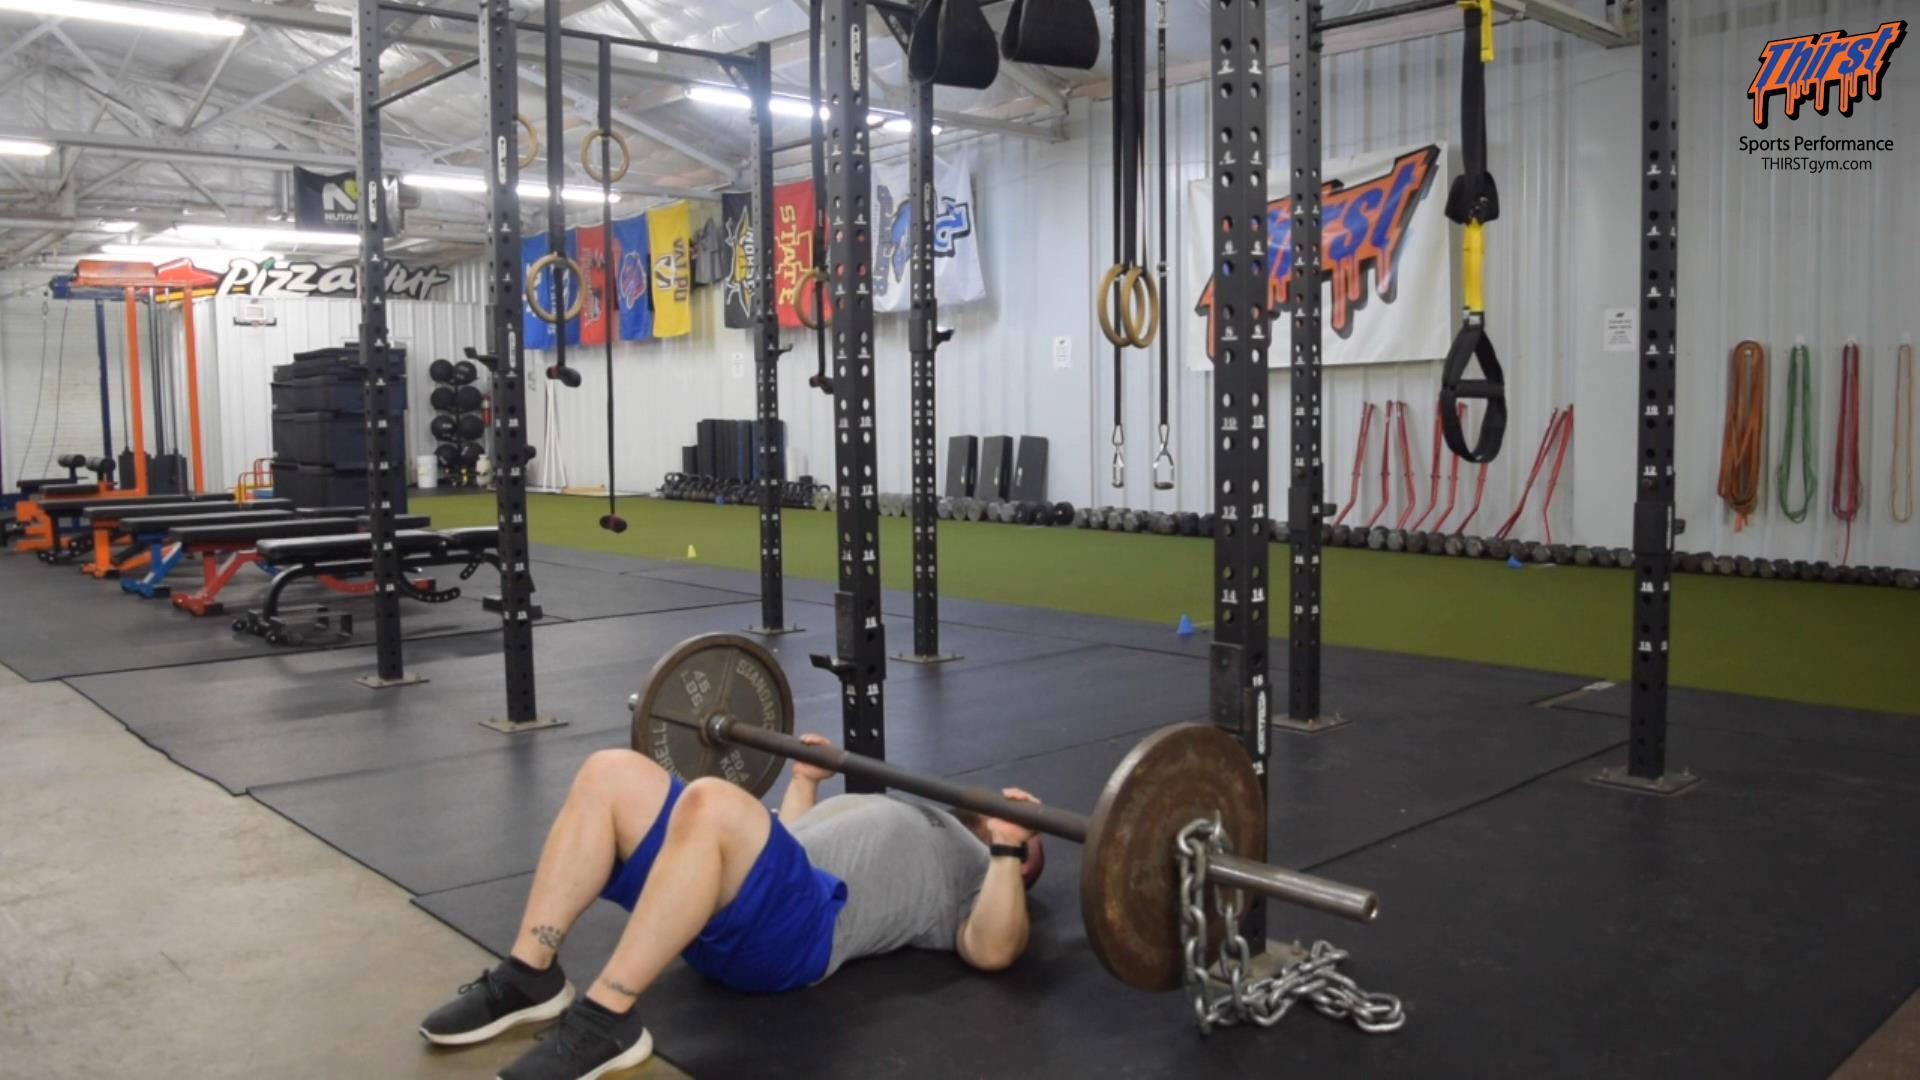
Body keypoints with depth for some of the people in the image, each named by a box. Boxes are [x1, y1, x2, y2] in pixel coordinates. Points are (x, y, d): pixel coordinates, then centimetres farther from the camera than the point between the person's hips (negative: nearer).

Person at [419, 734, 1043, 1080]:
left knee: (712, 802, -38)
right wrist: (806, 780, 40)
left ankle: (604, 1019, -31)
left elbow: (992, 950, -5)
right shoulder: (912, 825, 42)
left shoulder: (980, 871, 20)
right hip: (732, 912, 8)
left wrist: (1008, 849, -9)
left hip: (803, 928, -8)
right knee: (612, 775, -13)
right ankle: (530, 976, -12)